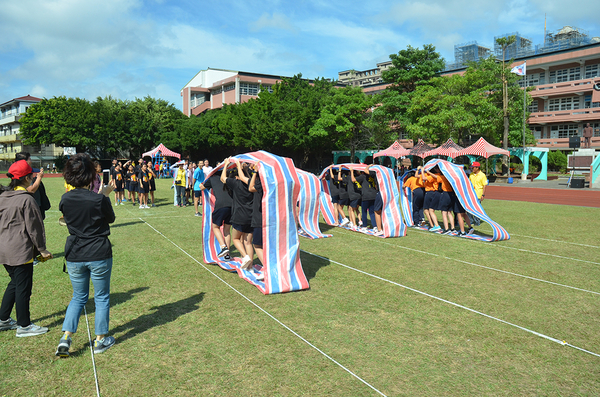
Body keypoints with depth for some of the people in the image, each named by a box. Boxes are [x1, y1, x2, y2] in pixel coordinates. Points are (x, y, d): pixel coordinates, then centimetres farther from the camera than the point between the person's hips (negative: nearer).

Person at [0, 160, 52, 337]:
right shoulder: (26, 199, -16)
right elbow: (33, 228, -14)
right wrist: (42, 249, -6)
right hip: (21, 251, -9)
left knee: (14, 283, 22)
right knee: (23, 287, 2)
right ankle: (24, 326, 12)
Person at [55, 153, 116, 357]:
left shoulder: (65, 199, -5)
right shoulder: (98, 199, -17)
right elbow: (111, 219, 0)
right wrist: (106, 195, 5)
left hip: (74, 257, 4)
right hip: (99, 255, -4)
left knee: (78, 297, 21)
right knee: (102, 298, 12)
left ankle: (66, 337, 10)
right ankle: (100, 340, 22)